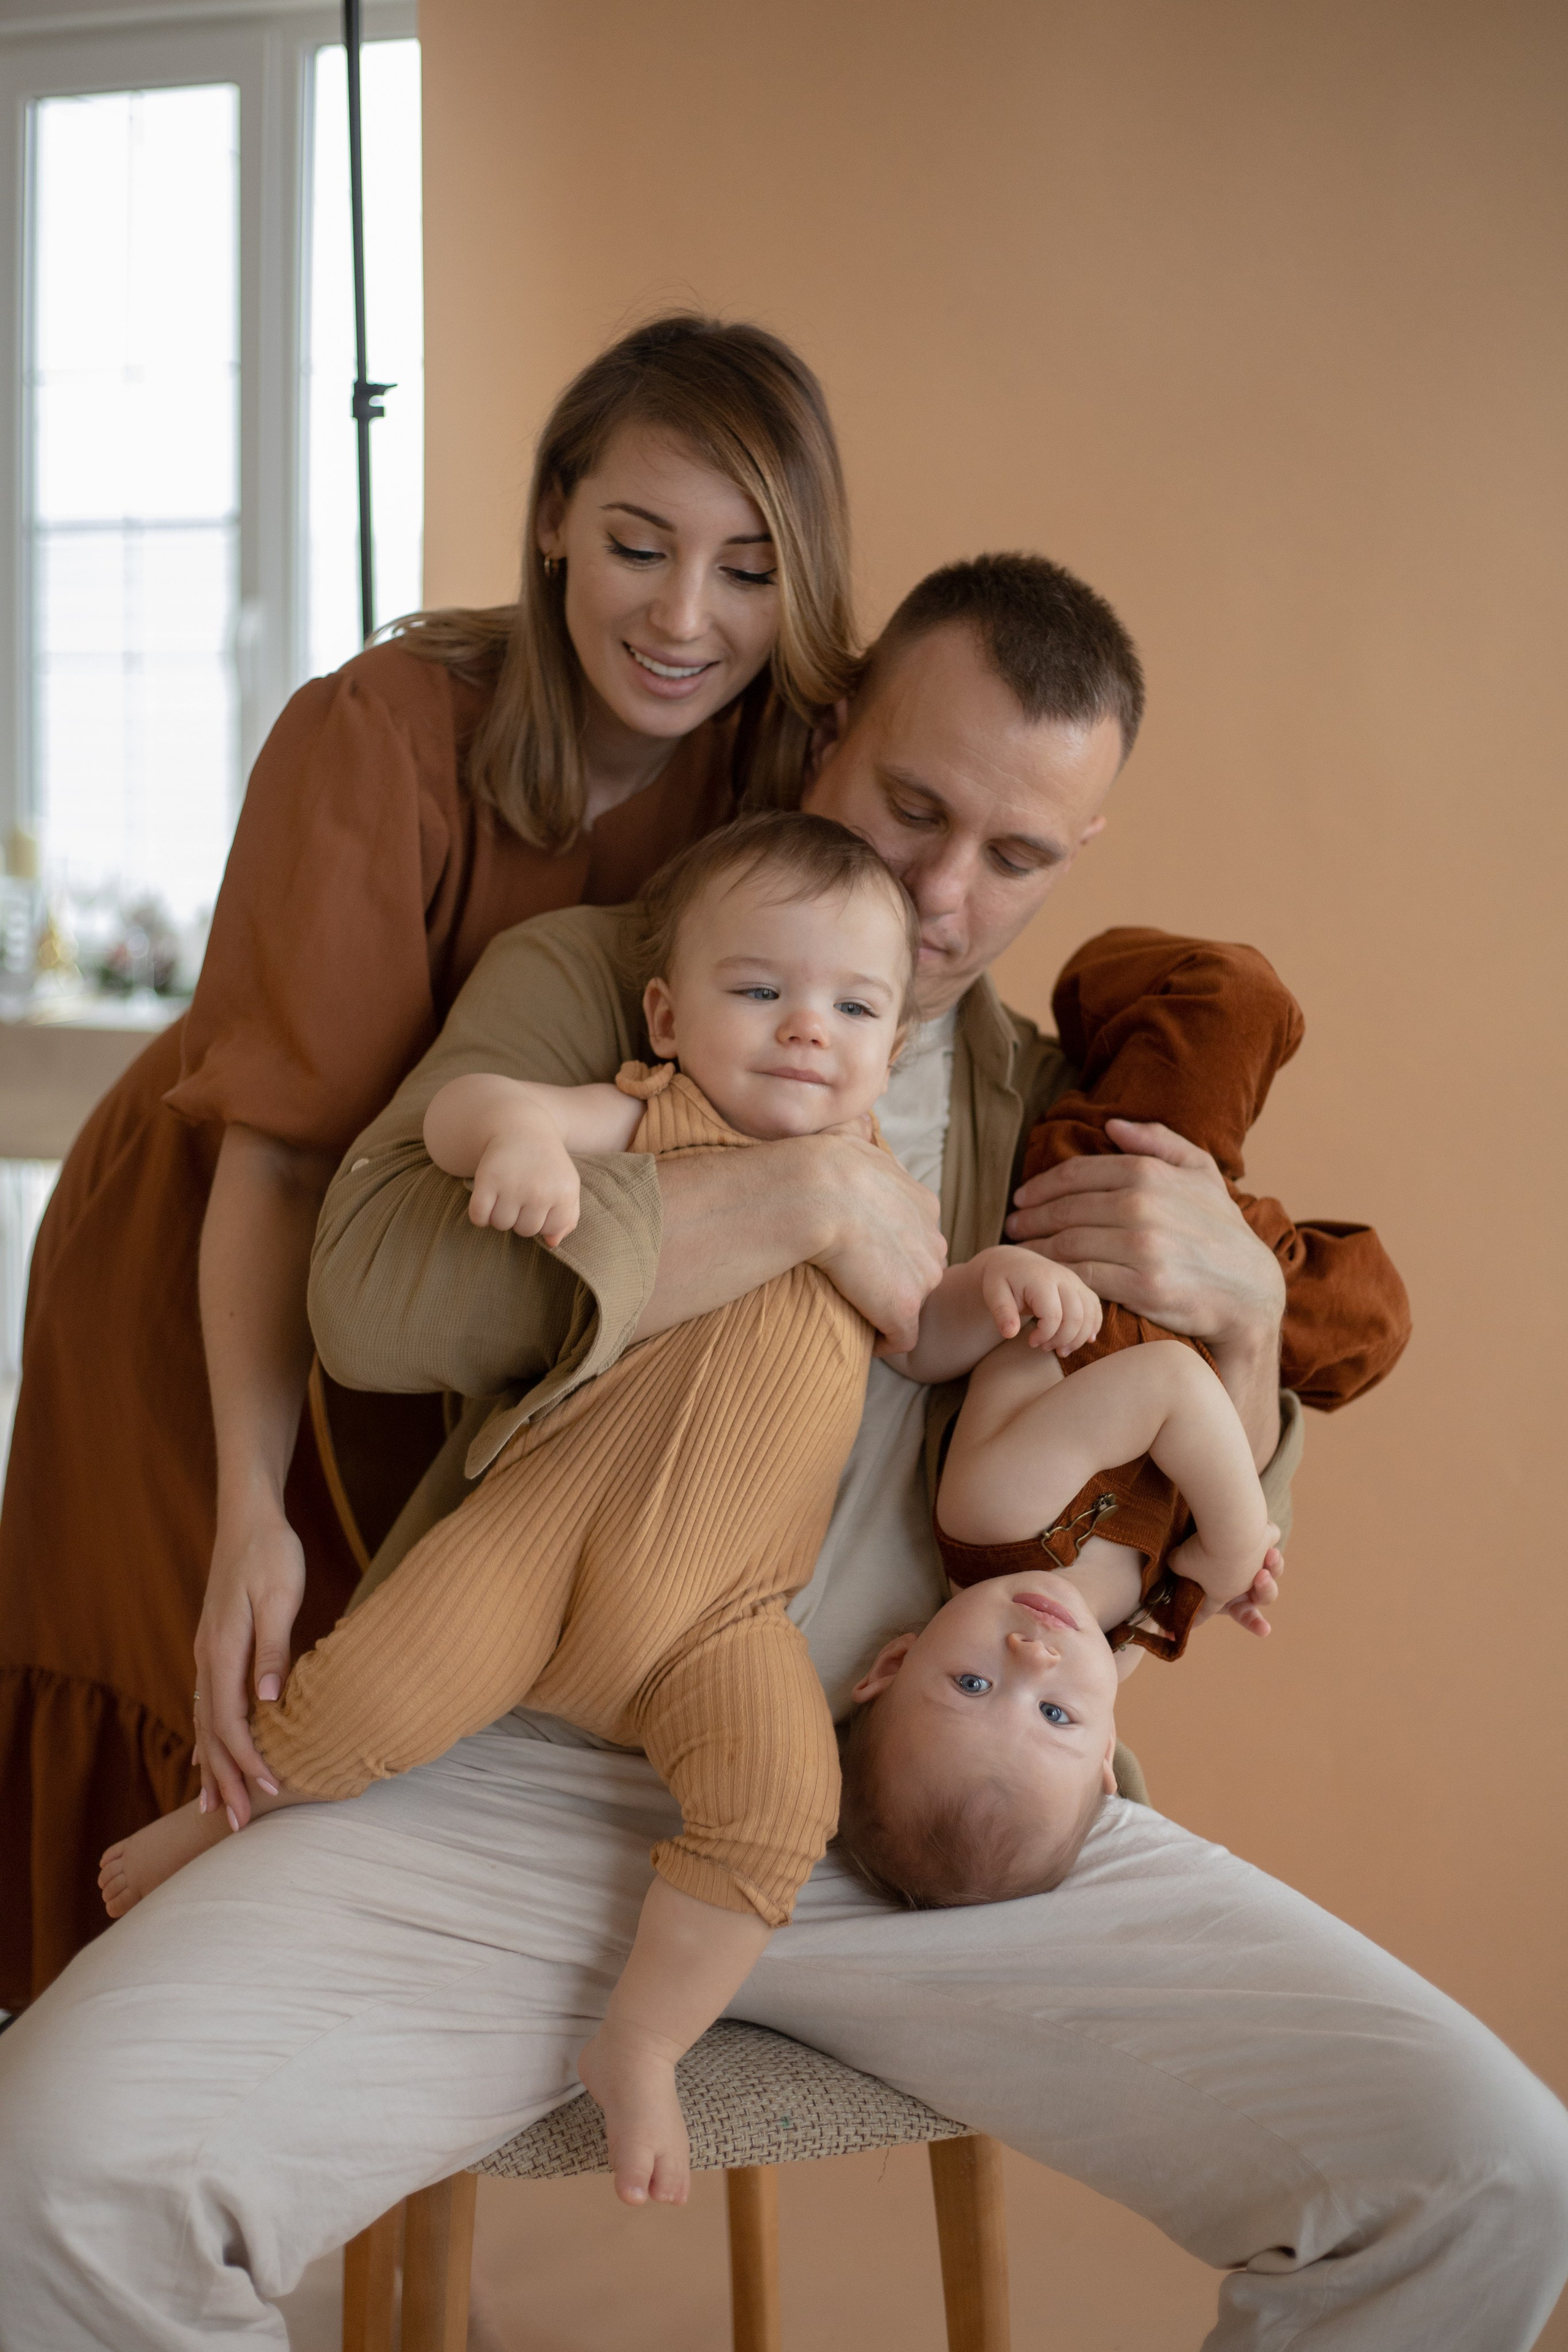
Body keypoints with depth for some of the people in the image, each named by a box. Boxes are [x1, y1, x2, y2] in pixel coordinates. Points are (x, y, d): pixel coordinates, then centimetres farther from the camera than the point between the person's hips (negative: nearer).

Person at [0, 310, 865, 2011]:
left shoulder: (792, 761, -15)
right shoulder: (379, 740, -30)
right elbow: (281, 1157, -32)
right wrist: (253, 1517, -42)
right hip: (207, 1271, -4)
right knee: (249, 1757, -2)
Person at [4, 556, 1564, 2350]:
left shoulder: (1061, 1112, 17)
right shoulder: (586, 980, 10)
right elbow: (376, 1292, -11)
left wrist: (1242, 1313, -2)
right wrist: (809, 1198, -11)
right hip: (528, 1784, -2)